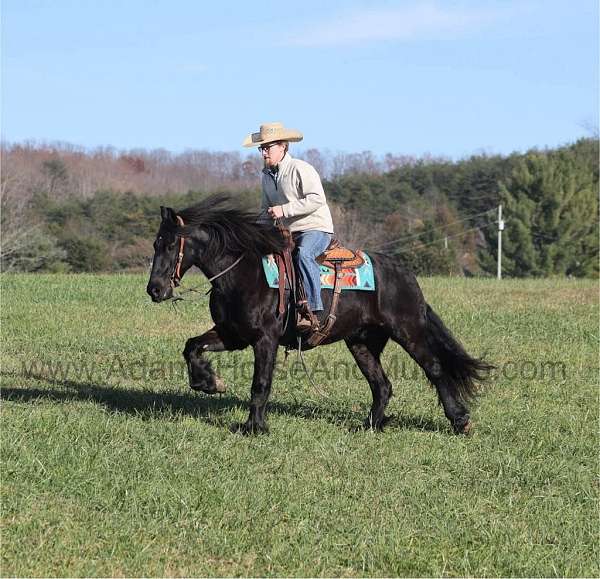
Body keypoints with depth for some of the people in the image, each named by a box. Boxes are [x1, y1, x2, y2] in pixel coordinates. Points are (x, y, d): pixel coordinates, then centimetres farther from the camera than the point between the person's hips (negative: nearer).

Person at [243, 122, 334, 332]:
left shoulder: (301, 169, -11)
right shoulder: (267, 175, 14)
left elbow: (317, 199, -22)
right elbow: (267, 208, 26)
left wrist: (284, 210, -23)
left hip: (315, 229, -9)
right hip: (288, 232, 9)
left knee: (303, 254, -37)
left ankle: (312, 311, -42)